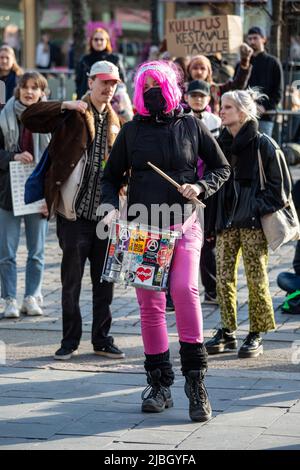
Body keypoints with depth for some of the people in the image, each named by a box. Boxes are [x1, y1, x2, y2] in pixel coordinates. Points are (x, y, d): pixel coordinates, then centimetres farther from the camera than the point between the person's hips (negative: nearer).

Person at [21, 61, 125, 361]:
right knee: (72, 280, 2)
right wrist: (65, 106, -22)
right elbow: (29, 117, -15)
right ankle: (70, 341, 11)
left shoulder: (114, 122, 14)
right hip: (75, 214, -5)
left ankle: (102, 339, 19)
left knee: (104, 280, 9)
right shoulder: (71, 115, -2)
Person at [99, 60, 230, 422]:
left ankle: (195, 380, -17)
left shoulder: (191, 126, 5)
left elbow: (222, 168, 13)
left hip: (183, 224, -2)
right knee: (149, 303, 1)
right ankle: (159, 385, 12)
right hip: (141, 226, 2)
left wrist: (200, 187, -5)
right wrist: (111, 208, -2)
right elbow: (111, 177, 15)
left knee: (184, 288, -23)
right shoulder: (132, 130, 8)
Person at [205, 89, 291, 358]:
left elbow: (279, 185, -2)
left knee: (256, 280, -3)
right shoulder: (220, 144, 11)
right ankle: (227, 333, 13)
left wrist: (261, 208, -10)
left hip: (254, 224, -5)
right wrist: (213, 221, 12)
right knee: (224, 278, 3)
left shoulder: (263, 144, -5)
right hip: (226, 222, 5)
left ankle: (256, 337, 5)